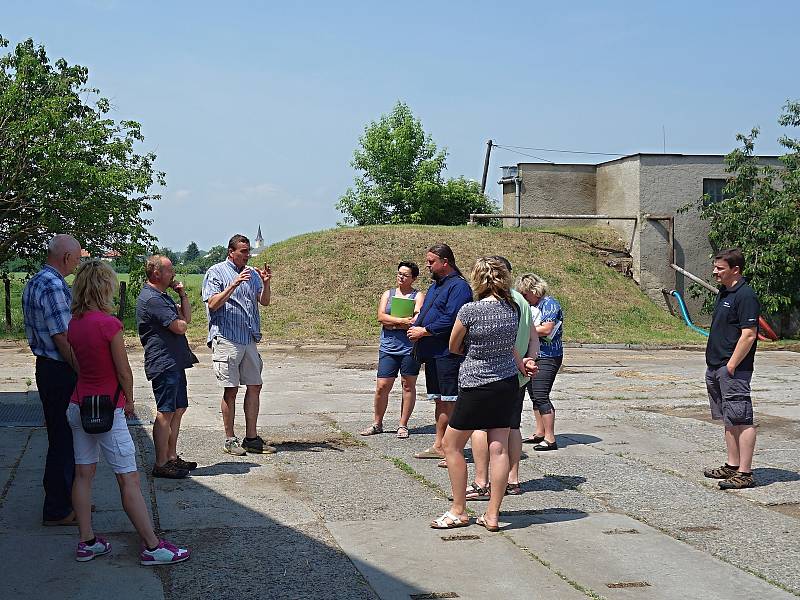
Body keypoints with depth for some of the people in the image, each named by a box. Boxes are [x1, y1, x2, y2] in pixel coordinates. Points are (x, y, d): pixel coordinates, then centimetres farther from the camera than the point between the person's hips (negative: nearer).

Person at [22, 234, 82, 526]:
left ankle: (65, 498, 30)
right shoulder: (53, 287, -20)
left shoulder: (34, 283, 13)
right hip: (60, 371, -10)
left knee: (62, 436, 18)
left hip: (47, 367, 10)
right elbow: (62, 338, -22)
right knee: (64, 439, -2)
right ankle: (57, 510, 6)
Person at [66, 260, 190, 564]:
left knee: (83, 474, 12)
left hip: (79, 405, 8)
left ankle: (86, 542, 18)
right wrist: (129, 401, 5)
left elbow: (78, 363, 6)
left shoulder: (74, 323, 2)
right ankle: (152, 547, 2)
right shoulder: (108, 323, -19)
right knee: (129, 479, -3)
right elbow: (124, 371, -13)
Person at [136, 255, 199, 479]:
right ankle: (161, 465, -4)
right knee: (166, 413, -8)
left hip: (175, 363, 11)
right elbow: (180, 327, -19)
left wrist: (182, 295, 5)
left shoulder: (162, 296, 19)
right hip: (163, 364, -11)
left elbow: (187, 316, 18)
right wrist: (179, 317, 3)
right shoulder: (152, 299, -16)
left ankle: (171, 457, 23)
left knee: (178, 409, 15)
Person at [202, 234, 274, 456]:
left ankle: (252, 438, 12)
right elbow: (212, 304, -12)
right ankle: (230, 440, 6)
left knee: (254, 387, 5)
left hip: (249, 339, 6)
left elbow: (264, 302, 11)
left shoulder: (252, 273, 15)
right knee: (231, 389, -2)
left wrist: (266, 283, -7)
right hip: (226, 338, -6)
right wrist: (234, 285, -21)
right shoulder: (216, 272, -2)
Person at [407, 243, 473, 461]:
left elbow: (450, 320, -21)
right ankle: (439, 445, 24)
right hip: (432, 353, 10)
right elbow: (423, 314, 24)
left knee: (451, 402, -6)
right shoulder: (435, 286, 19)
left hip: (448, 354, -10)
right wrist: (415, 329, 2)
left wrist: (423, 331, -14)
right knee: (439, 401, 15)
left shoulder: (458, 286, -12)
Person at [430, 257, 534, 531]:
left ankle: (458, 511, 14)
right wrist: (520, 364, 30)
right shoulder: (513, 309, 1)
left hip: (477, 386, -6)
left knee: (452, 446, 9)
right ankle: (492, 514, 9)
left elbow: (453, 348, -1)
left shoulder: (470, 310, -15)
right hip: (508, 384, 6)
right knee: (499, 448, 6)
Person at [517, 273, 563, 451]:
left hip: (548, 358, -10)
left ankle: (550, 439, -11)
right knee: (534, 395, 13)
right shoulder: (532, 305, 16)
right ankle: (540, 433, 23)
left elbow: (546, 329, -21)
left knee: (541, 395, -13)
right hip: (533, 356, 10)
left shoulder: (549, 304, -11)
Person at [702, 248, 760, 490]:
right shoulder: (724, 293, 16)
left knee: (741, 420, -7)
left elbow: (749, 334, -19)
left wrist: (731, 366, -19)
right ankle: (732, 466, 24)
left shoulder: (746, 296, -14)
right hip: (715, 367, 10)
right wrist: (715, 366, 17)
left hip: (734, 370, -10)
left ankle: (745, 474, -5)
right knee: (728, 420, 15)